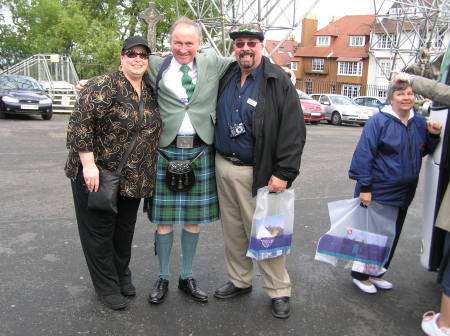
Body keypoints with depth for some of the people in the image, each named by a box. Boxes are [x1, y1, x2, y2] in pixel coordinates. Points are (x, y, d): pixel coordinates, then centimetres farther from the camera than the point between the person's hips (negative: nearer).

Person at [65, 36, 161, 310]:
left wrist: (147, 172, 14)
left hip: (133, 178, 6)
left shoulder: (150, 92, 7)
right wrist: (89, 164, -24)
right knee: (100, 229, 7)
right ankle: (107, 286, 23)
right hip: (99, 174, -6)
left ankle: (122, 275, 37)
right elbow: (80, 123, -20)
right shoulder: (104, 86, -14)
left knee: (125, 228, 17)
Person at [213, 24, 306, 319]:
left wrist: (284, 173, -17)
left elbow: (294, 131, -12)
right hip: (223, 166, 6)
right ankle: (239, 281, 32)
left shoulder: (278, 82, -8)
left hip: (256, 172, -6)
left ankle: (280, 291, 15)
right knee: (233, 231, 15)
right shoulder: (225, 77, 10)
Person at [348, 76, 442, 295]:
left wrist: (432, 135, -4)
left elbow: (423, 152, 16)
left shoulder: (419, 122, 4)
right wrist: (364, 187, -18)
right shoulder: (378, 121, -15)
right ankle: (360, 275, 23)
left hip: (403, 193, 7)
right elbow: (364, 154, -16)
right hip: (377, 192, -7)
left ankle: (376, 273, 34)